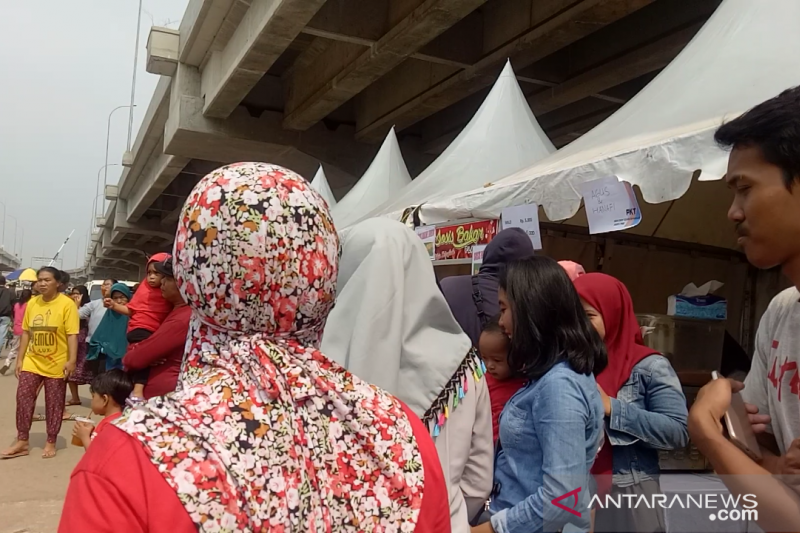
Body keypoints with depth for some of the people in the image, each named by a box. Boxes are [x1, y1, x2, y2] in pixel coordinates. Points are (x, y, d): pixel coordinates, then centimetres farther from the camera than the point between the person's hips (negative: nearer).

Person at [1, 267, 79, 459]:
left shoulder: (67, 304, -12)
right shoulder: (32, 303, 3)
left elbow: (72, 335, -15)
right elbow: (26, 333, 9)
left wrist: (72, 360, -21)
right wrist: (20, 359, 7)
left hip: (56, 365, -5)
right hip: (32, 362, 5)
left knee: (54, 404, 6)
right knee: (23, 399, 5)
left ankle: (51, 443, 19)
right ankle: (22, 442, 18)